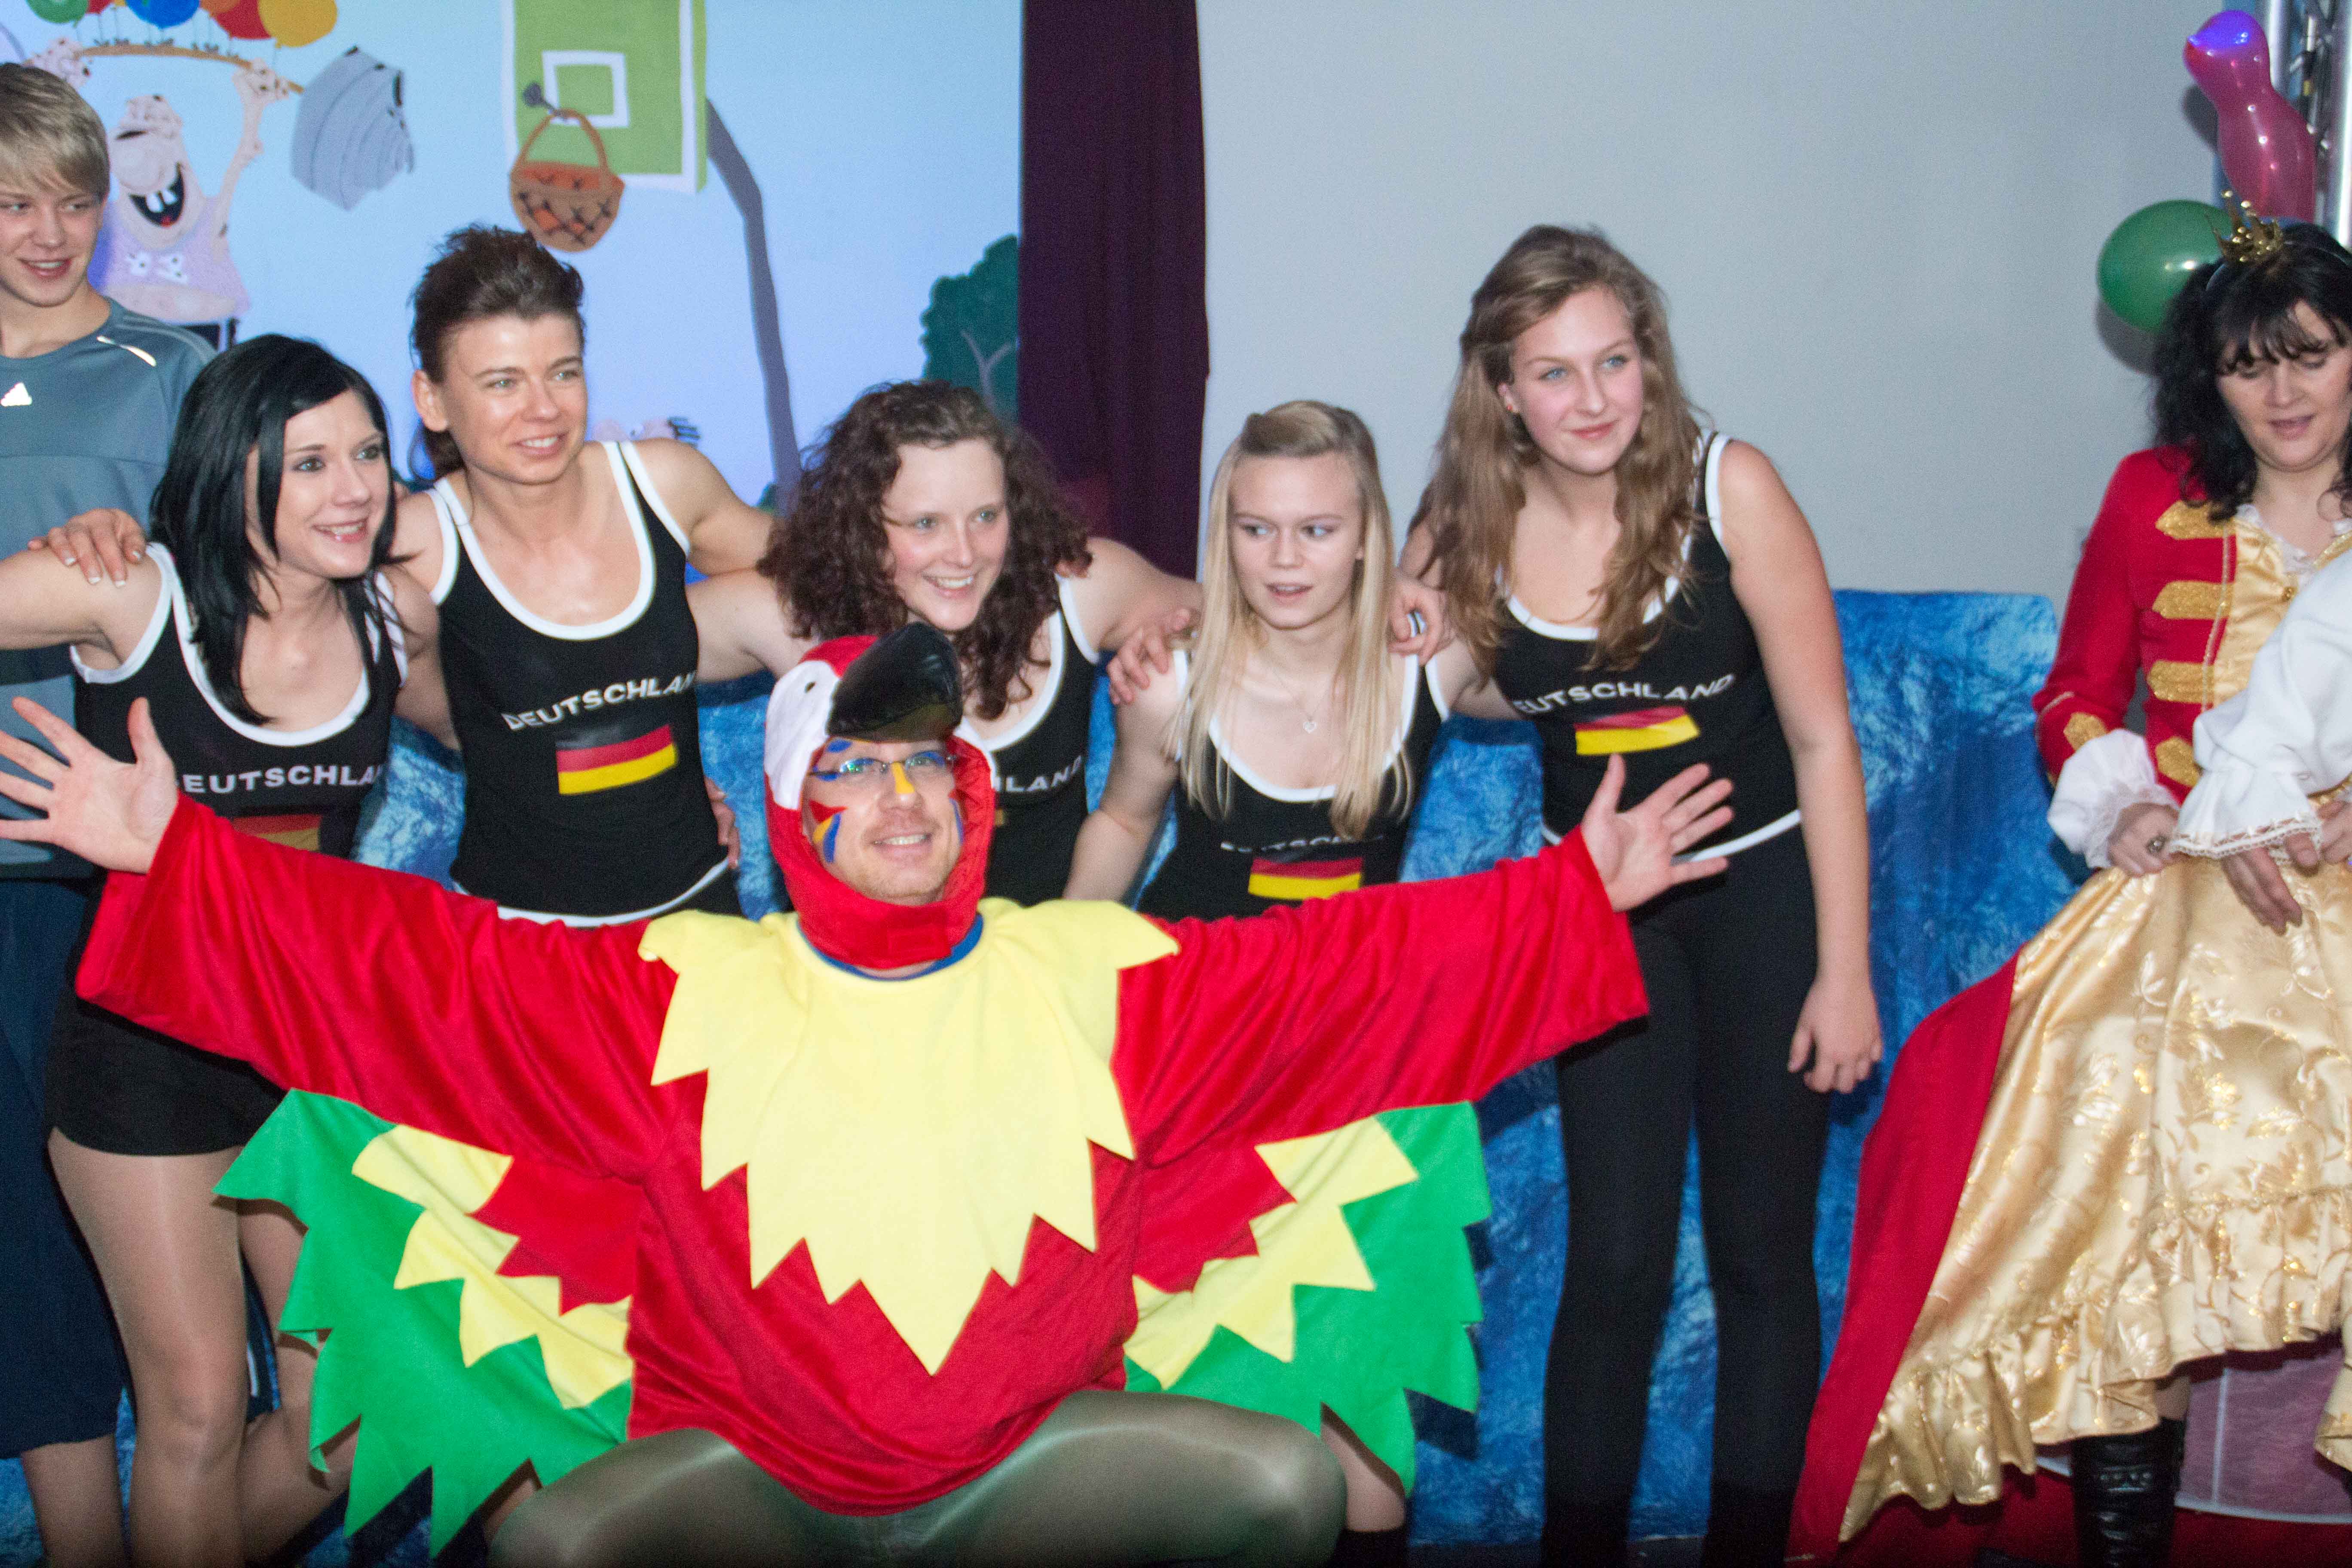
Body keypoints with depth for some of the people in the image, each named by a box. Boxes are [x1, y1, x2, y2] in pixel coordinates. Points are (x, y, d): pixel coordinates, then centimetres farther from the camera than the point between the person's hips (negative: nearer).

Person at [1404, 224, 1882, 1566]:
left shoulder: (1728, 488, -17)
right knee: (1615, 1263, 4)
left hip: (1765, 889, -2)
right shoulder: (1471, 533, -8)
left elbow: (1824, 741, -13)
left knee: (1762, 1254, 6)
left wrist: (1845, 968, -13)